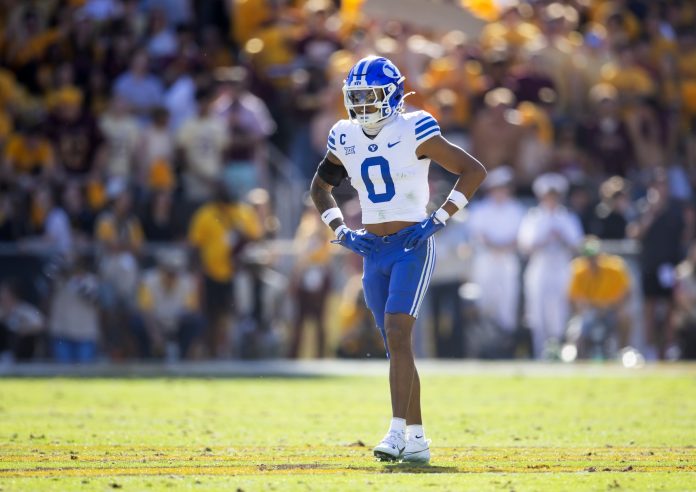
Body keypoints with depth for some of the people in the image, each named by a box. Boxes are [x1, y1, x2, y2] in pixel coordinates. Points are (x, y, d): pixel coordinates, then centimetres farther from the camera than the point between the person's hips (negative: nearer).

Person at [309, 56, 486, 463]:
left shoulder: (414, 133, -10)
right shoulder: (346, 140, 7)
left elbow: (474, 170, -7)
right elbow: (320, 188, 24)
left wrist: (440, 219, -12)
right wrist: (340, 229, 9)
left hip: (412, 246, -6)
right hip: (373, 250, 6)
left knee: (397, 334, -19)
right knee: (397, 346, 7)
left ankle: (399, 431, -22)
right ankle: (417, 440, 12)